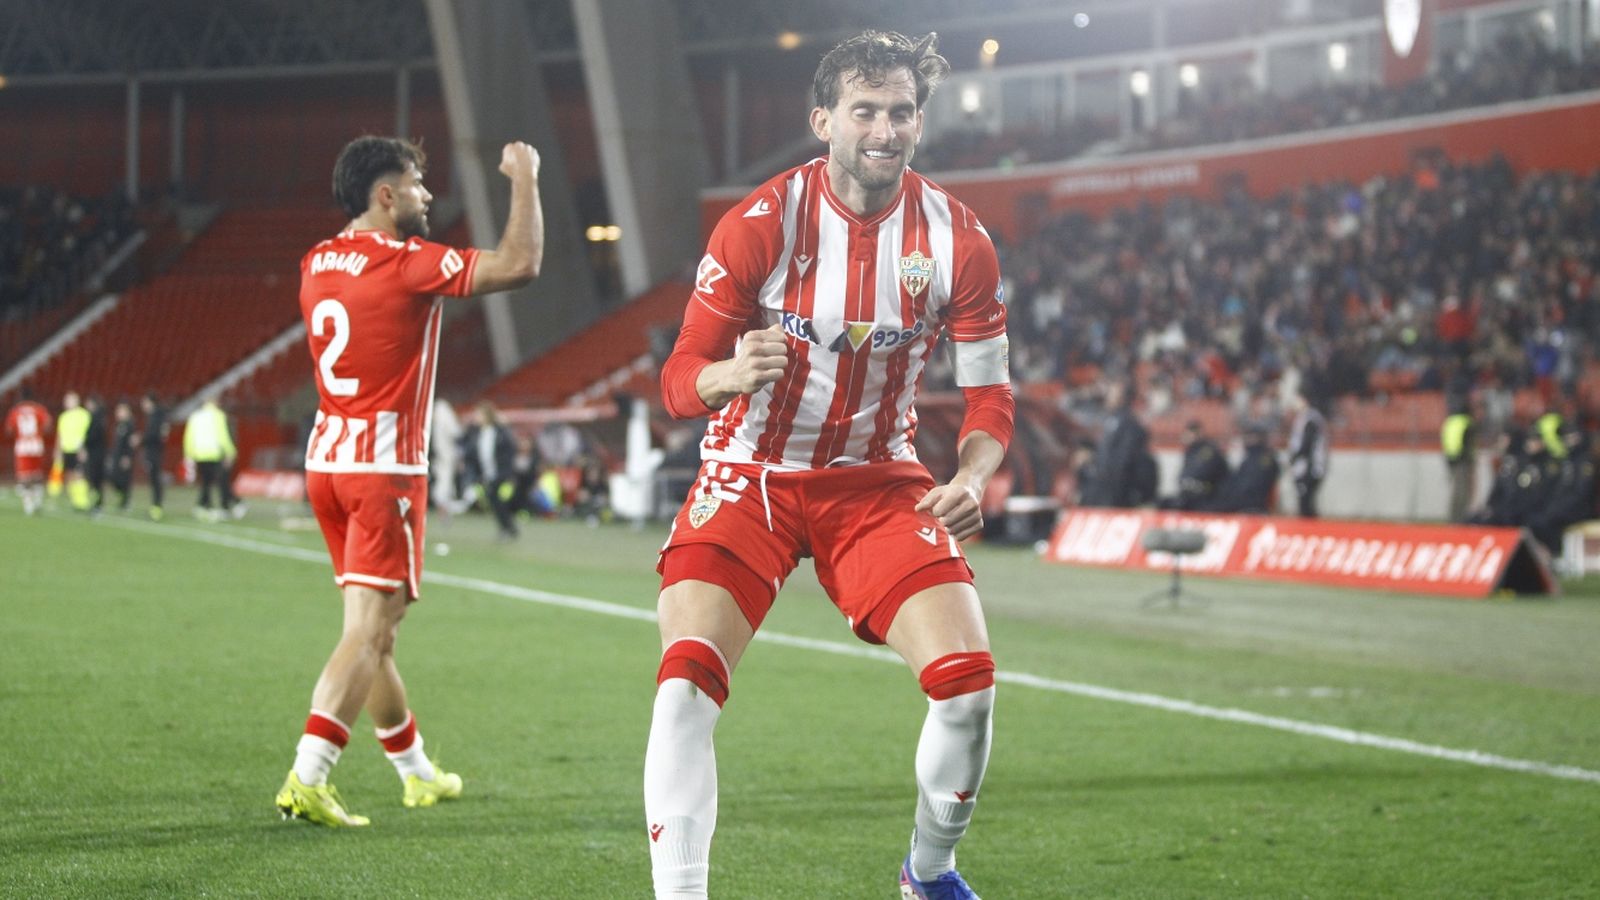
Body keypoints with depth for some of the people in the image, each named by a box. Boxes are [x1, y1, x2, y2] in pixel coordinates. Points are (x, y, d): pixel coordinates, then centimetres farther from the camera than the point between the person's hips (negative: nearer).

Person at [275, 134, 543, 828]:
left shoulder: (317, 264, 8)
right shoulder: (407, 263, -15)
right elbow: (520, 265, -17)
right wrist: (525, 180, -3)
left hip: (326, 459, 8)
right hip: (385, 467, -8)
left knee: (375, 627, 16)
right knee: (367, 631, -9)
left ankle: (416, 770, 30)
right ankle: (307, 778, -20)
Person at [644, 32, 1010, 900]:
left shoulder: (957, 240, -7)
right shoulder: (761, 224, -14)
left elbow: (989, 394, 2)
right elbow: (681, 377, -13)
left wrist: (971, 480, -18)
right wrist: (731, 374, -36)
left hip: (878, 481, 2)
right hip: (751, 473, -2)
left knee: (967, 679, -12)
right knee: (686, 681, -22)